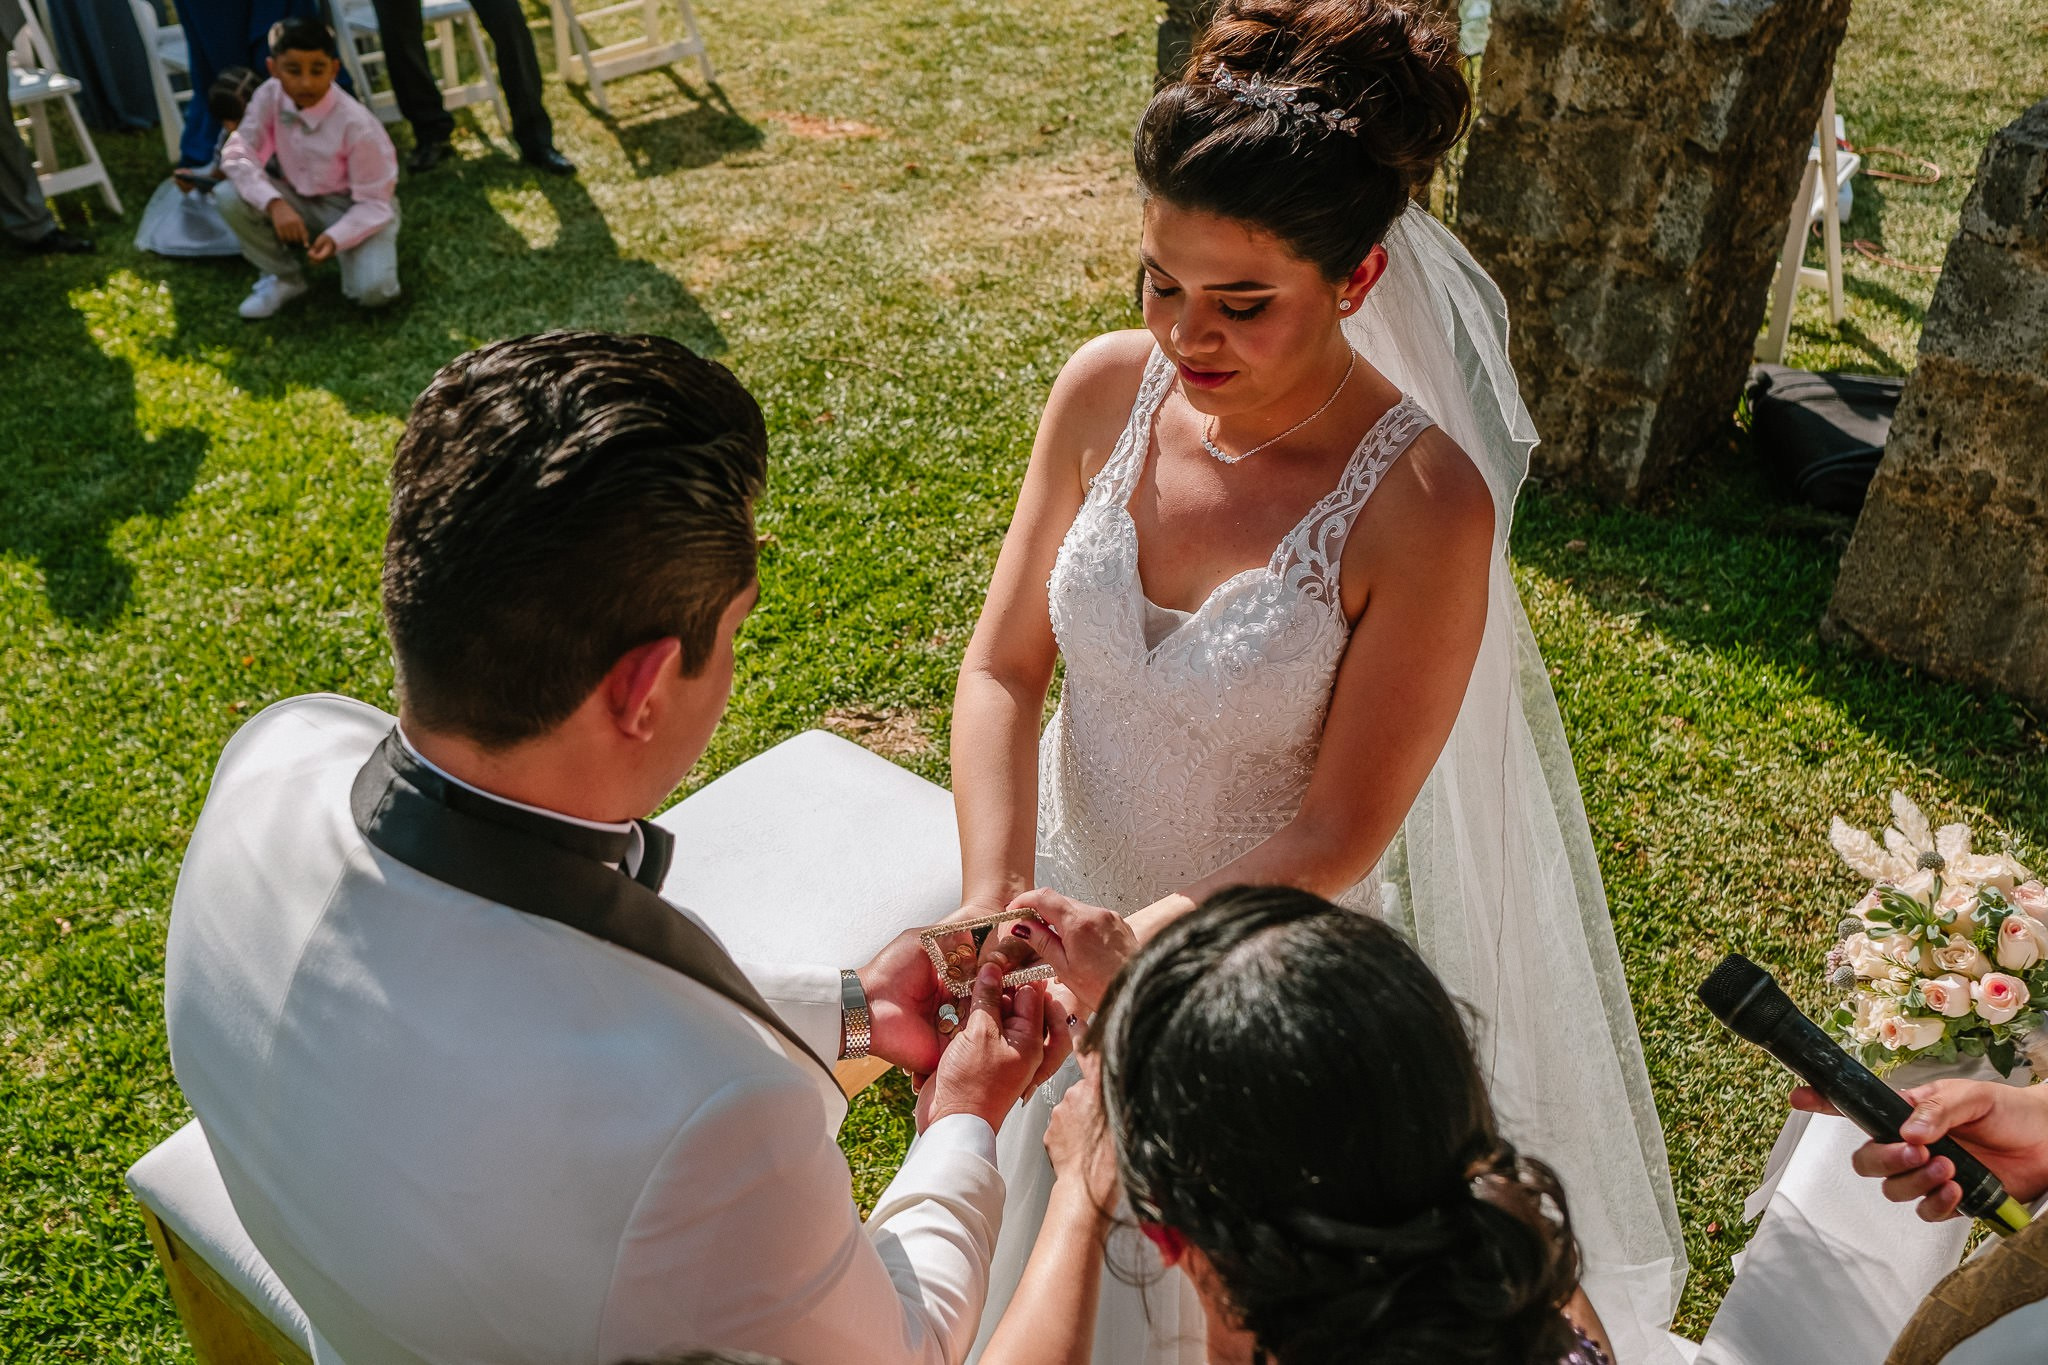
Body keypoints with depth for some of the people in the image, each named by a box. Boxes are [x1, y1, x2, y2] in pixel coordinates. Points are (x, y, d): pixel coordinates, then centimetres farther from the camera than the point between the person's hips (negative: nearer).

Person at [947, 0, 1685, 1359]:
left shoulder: (1423, 506, -27)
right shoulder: (1107, 388, -15)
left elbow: (1336, 836, -21)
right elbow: (1004, 666, -9)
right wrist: (996, 898, -22)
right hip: (1071, 903, 4)